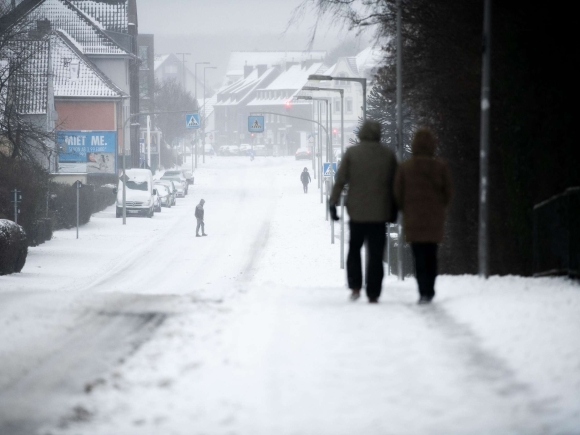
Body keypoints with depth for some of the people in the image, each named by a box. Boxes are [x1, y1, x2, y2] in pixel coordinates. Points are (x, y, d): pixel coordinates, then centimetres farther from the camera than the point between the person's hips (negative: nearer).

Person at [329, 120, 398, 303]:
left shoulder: (351, 153, -2)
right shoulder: (388, 155, 2)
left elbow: (340, 180, -5)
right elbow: (395, 184, 6)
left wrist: (333, 203, 0)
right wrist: (394, 210, 13)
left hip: (357, 211, -1)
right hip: (380, 212, 1)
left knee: (354, 248, 16)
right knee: (376, 254, 3)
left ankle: (355, 286, 2)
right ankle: (373, 294, 1)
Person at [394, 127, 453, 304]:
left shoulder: (405, 168, -6)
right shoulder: (440, 167, -4)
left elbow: (398, 194, -2)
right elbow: (447, 193, 1)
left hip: (413, 219, -1)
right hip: (434, 219, 2)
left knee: (419, 257, 0)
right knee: (431, 255, 13)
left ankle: (423, 292, -10)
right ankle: (430, 291, 16)